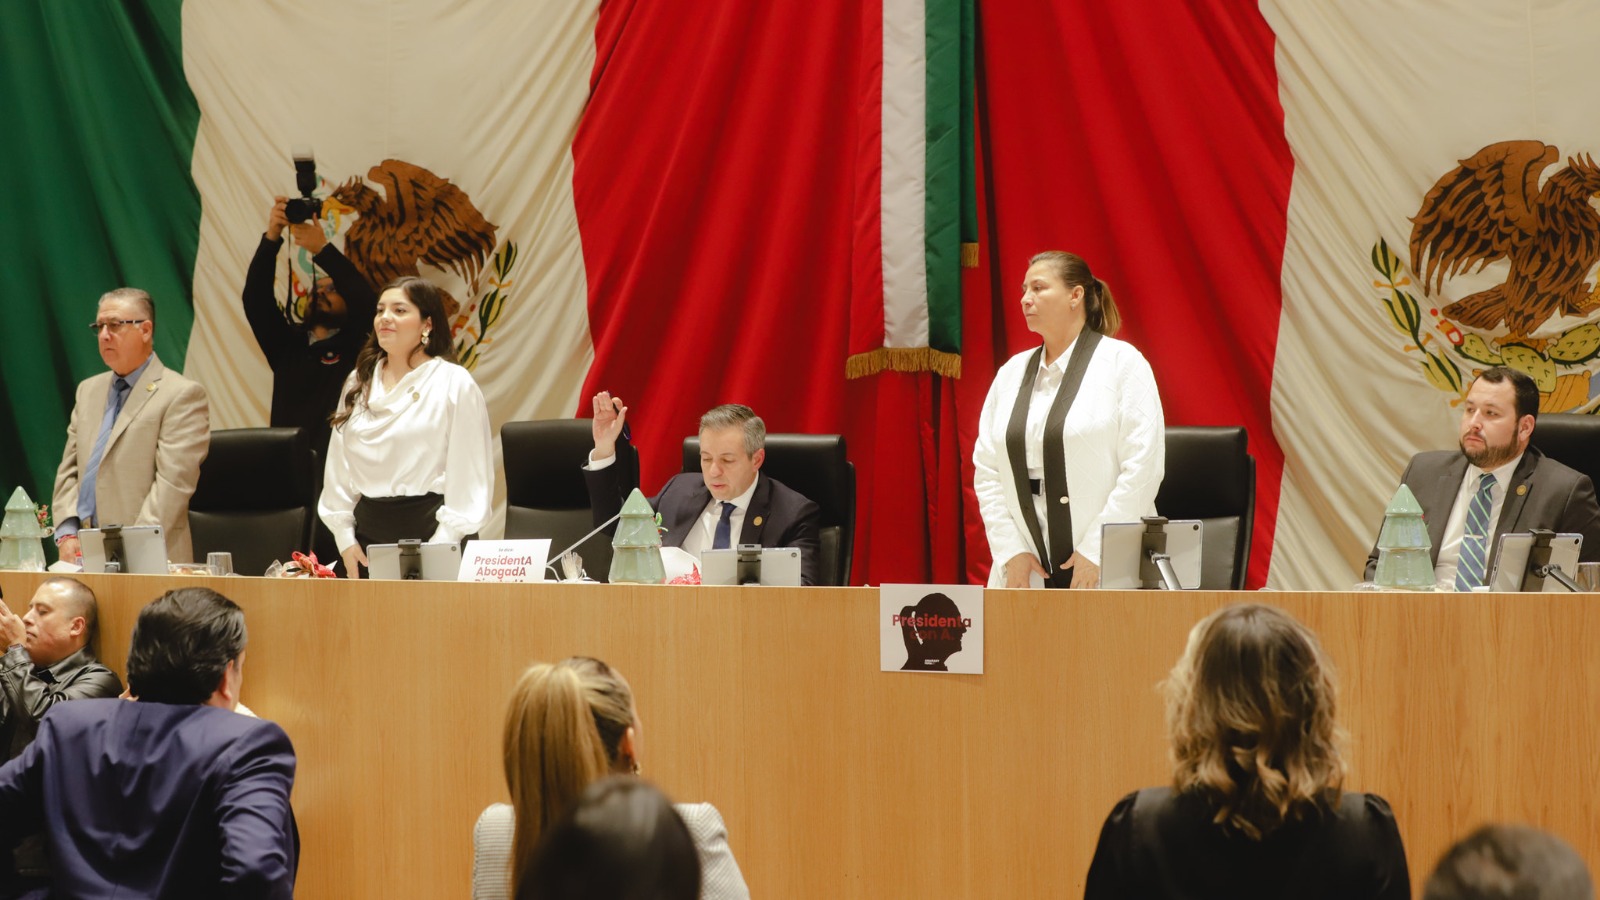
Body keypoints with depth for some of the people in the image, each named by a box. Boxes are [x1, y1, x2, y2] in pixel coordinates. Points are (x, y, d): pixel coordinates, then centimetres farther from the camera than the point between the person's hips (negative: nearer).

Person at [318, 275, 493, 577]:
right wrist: (345, 537, 7)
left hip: (428, 530, -5)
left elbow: (469, 476, -8)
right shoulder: (359, 384, 14)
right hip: (368, 534, 5)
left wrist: (441, 547, -12)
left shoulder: (455, 385, -4)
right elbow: (339, 466, 15)